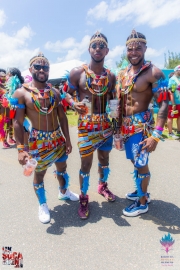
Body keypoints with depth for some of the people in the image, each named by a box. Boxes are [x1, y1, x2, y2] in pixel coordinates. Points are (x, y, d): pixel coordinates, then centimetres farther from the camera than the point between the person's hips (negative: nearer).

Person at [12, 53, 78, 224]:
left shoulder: (55, 92, 2)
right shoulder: (22, 93, -11)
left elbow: (62, 118, 6)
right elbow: (18, 123, -12)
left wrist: (67, 139, 5)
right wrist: (21, 148, -16)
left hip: (58, 138, 5)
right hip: (38, 140, -4)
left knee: (62, 168, 21)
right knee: (39, 173, 12)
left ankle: (63, 192, 49)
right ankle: (42, 205, 35)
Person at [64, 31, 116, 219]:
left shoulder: (111, 76, 5)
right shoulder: (77, 72, -6)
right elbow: (67, 94, 1)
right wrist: (74, 104, -19)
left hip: (106, 125, 4)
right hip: (86, 126, -4)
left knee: (104, 159, 19)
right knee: (86, 164, 4)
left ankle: (102, 186, 45)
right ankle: (83, 198, 25)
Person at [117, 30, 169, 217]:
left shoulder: (153, 73, -13)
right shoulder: (124, 72, 9)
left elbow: (164, 104, -18)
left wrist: (156, 135, -24)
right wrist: (119, 125, 13)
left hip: (141, 125, -7)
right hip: (126, 124, 7)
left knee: (141, 164, 3)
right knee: (135, 161, 19)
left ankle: (142, 202, 24)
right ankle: (141, 191, 41)